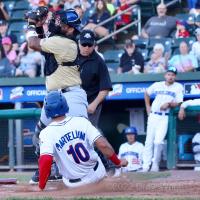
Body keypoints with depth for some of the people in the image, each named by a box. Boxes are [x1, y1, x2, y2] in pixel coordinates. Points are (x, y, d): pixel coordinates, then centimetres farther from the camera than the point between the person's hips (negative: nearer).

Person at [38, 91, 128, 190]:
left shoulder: (46, 133, -14)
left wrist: (41, 186, -19)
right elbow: (103, 145, -14)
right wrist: (118, 162, 0)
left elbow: (45, 159, -28)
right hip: (97, 174, 1)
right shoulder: (81, 121, -8)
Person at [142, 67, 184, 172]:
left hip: (165, 117, -3)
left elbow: (178, 103, -3)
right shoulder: (157, 85, 8)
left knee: (158, 141, -17)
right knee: (149, 141, 1)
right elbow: (147, 93, 24)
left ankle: (155, 164, -2)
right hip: (153, 115, 3)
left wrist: (169, 104, -21)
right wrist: (148, 107, 16)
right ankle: (146, 166, 4)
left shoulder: (178, 87, 1)